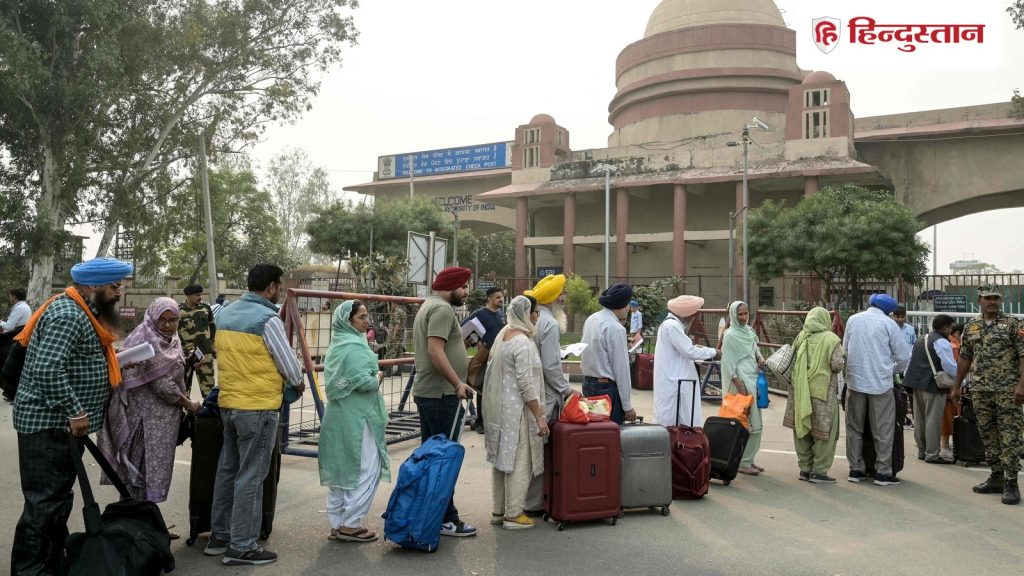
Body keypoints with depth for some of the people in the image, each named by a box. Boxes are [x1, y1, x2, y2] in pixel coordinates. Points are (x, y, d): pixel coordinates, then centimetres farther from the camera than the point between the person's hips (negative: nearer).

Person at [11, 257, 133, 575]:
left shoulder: (80, 312, 14)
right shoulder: (68, 315, -19)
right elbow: (47, 370, -28)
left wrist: (119, 365, 11)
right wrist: (75, 412, -24)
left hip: (60, 423, 10)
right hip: (49, 424, -10)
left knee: (57, 499, 17)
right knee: (45, 502, -5)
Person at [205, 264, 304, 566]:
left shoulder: (224, 315, 9)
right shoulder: (268, 319, -15)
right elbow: (288, 362, -9)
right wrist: (298, 384, 10)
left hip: (228, 403, 8)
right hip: (259, 407, -8)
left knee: (227, 470, 16)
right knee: (250, 477, -1)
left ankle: (219, 536, 26)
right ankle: (242, 547, 5)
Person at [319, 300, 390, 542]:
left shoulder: (336, 345, 13)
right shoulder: (354, 347, -16)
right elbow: (364, 382, -22)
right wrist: (377, 378, -3)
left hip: (336, 416, 10)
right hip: (356, 417, -10)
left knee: (340, 470, 13)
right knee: (365, 470, -1)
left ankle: (337, 524, 19)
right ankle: (351, 525, 2)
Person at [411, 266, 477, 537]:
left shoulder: (429, 306, 19)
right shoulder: (442, 309, -14)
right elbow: (435, 352, -24)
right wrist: (458, 384, -24)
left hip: (426, 392, 11)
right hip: (440, 393, -11)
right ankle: (446, 519, 0)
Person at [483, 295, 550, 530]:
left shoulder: (503, 334, 10)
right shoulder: (524, 342, -18)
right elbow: (526, 384, -21)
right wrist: (540, 417, -17)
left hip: (499, 406, 10)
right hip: (516, 409, -10)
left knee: (502, 459, 16)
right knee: (519, 461, 0)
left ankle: (498, 511, 25)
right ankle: (513, 514, 7)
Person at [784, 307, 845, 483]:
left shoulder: (800, 337, 5)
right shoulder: (831, 339, -9)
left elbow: (791, 362, 8)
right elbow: (837, 366, -13)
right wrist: (843, 359, 6)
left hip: (800, 390, 5)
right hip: (822, 391, -5)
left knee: (803, 429, 14)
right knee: (824, 431, 4)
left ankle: (805, 468, 21)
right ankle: (819, 471, 6)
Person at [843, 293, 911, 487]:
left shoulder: (853, 319, 7)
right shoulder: (889, 324, -4)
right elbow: (903, 356, -2)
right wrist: (893, 370, 16)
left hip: (855, 381, 3)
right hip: (881, 383, -3)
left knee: (854, 428, 11)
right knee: (883, 430, 5)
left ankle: (856, 469, 14)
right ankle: (883, 472, 6)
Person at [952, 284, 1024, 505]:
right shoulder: (971, 326, 11)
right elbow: (964, 358, 17)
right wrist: (957, 386, 16)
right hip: (980, 390, 5)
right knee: (987, 435, 10)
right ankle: (996, 477, 21)